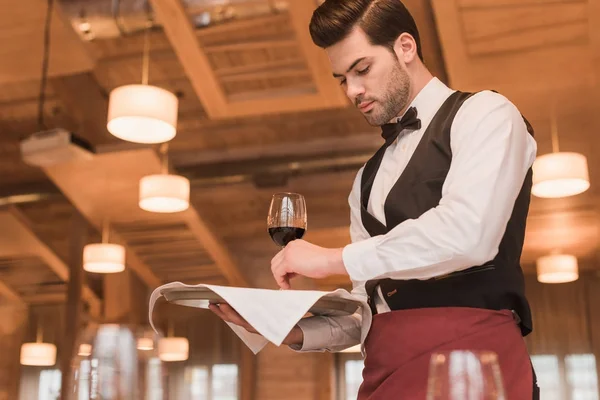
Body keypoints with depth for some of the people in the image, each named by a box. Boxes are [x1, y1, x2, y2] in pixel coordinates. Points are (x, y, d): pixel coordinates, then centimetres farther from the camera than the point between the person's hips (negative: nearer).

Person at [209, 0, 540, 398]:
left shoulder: (482, 114, 1)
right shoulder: (368, 180, 20)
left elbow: (468, 233, -17)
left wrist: (334, 258, -11)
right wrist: (292, 329, 1)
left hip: (471, 352, -6)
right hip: (385, 367, 6)